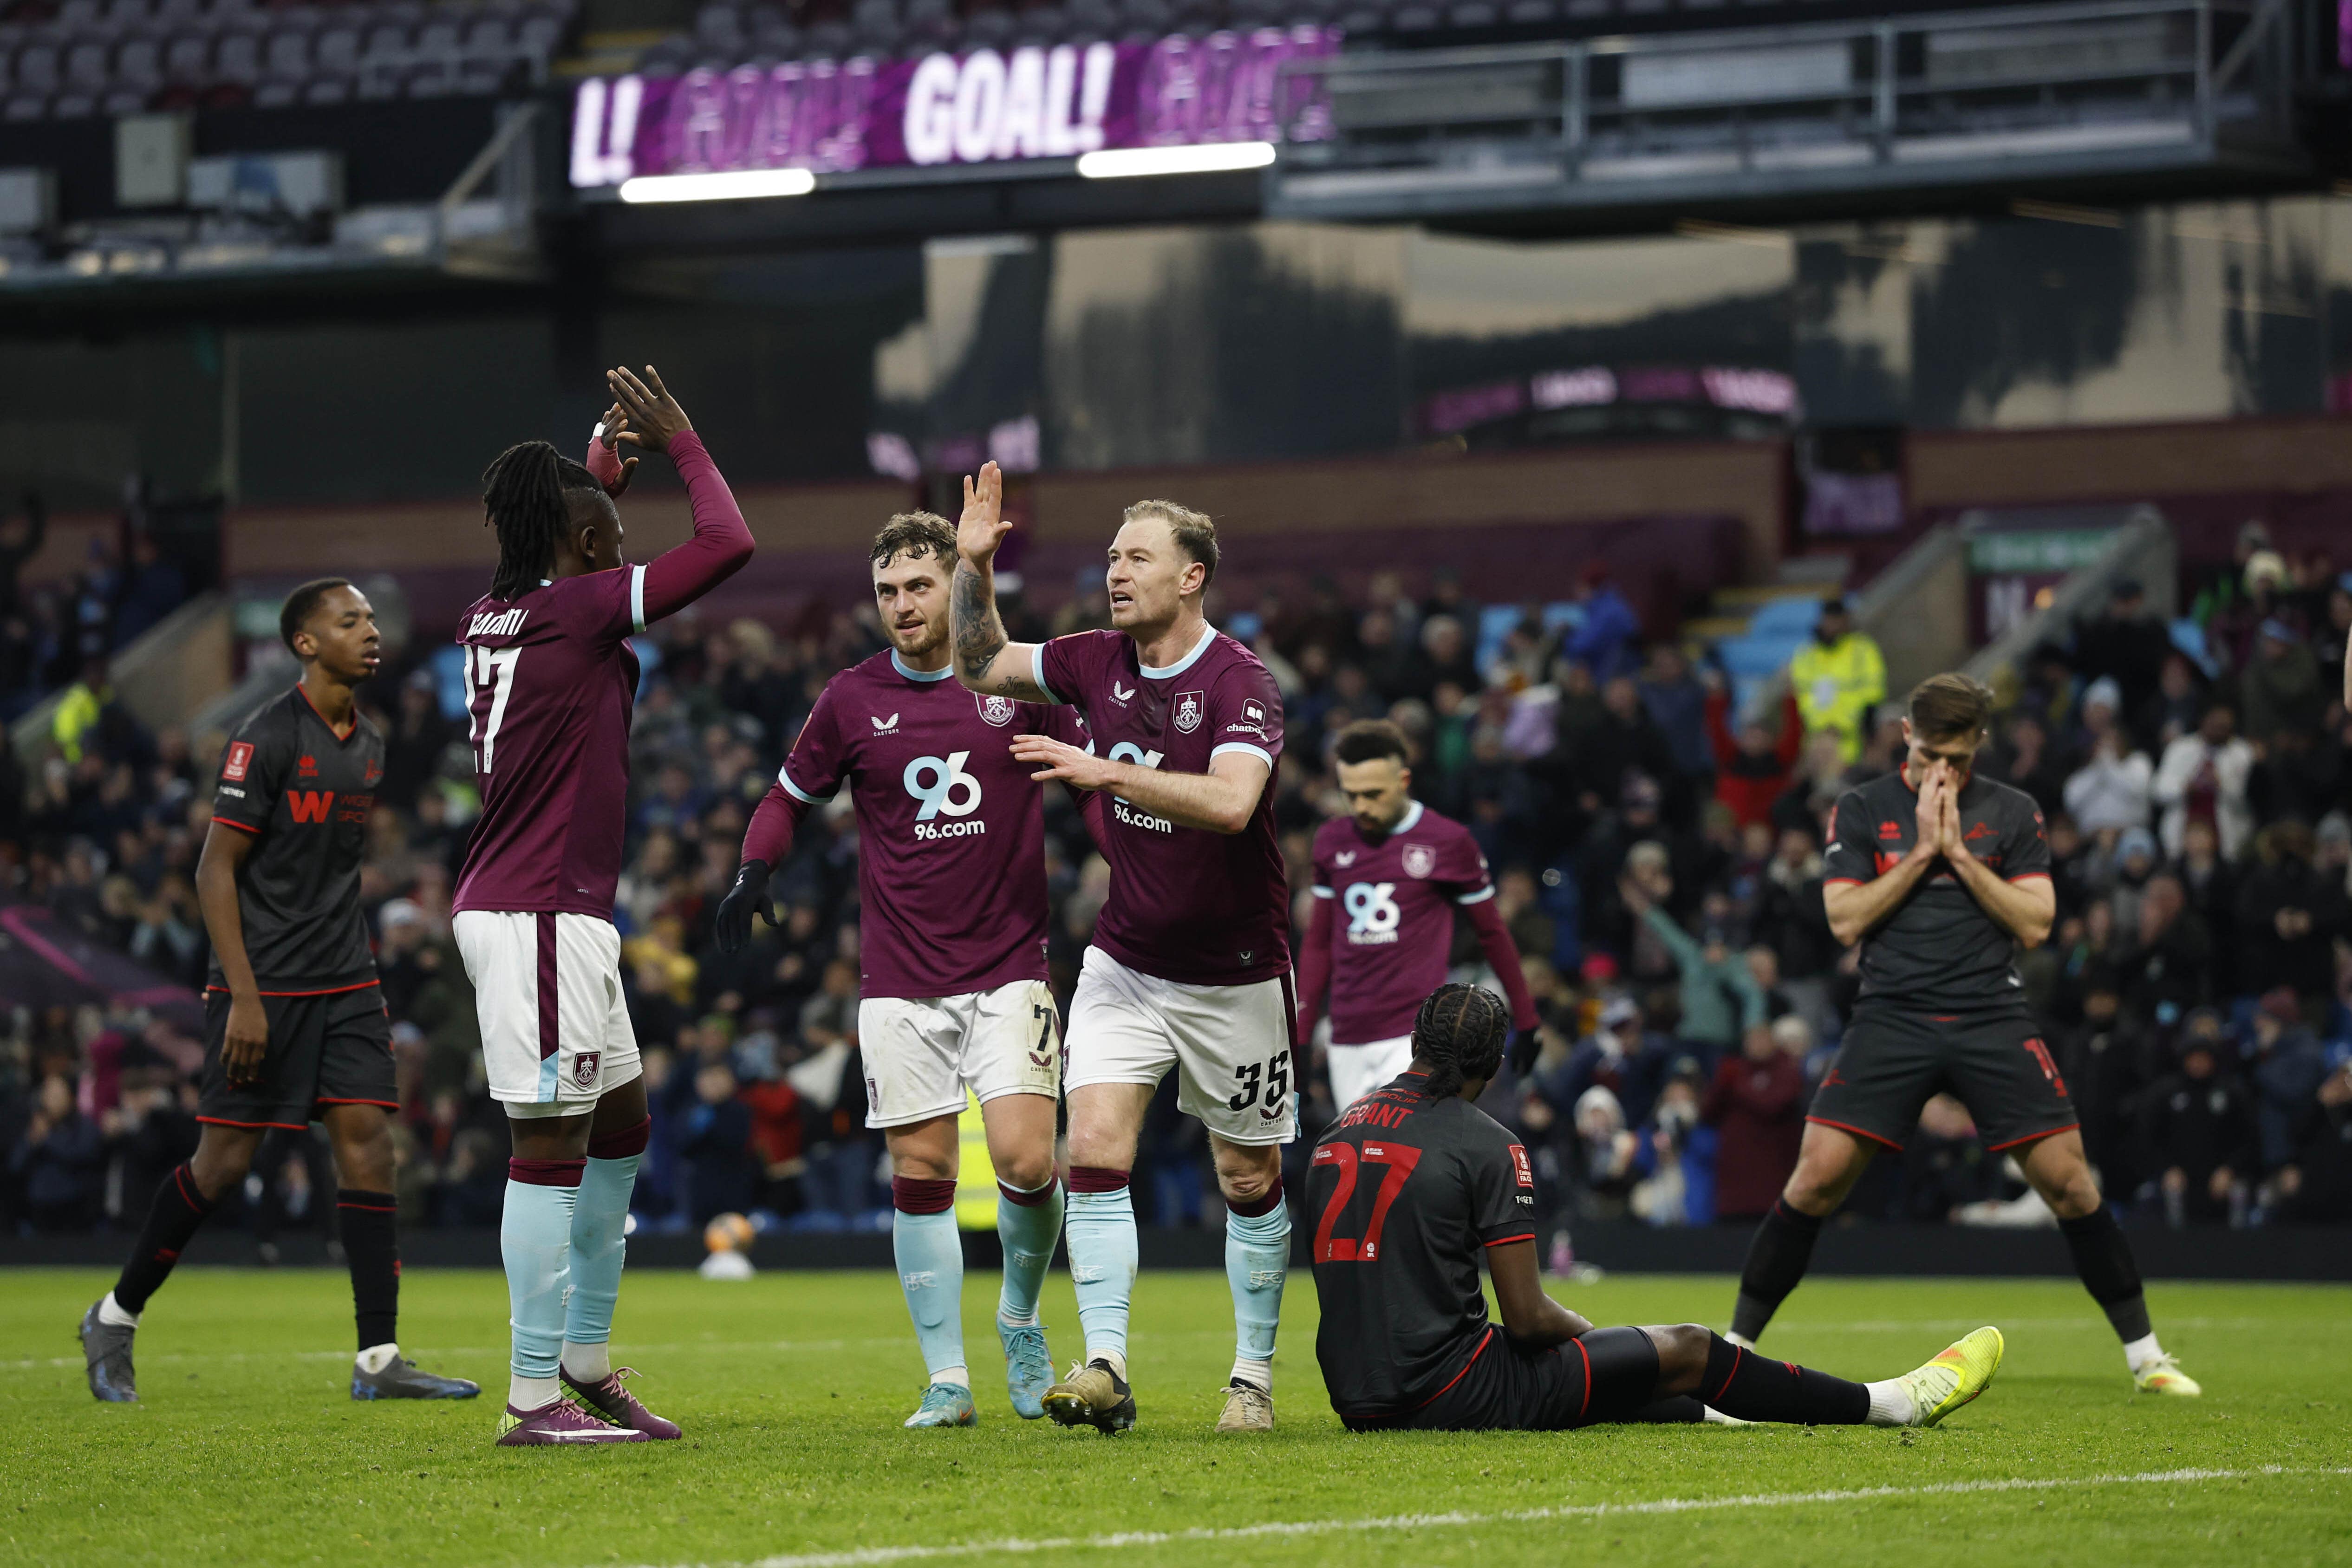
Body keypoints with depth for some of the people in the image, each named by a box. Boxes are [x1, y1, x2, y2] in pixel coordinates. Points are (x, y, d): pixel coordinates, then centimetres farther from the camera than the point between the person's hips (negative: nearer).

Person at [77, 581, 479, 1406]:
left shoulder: (368, 744, 12)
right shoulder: (266, 739, -11)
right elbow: (216, 869, -12)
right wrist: (245, 997, -19)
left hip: (345, 983, 7)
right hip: (264, 987, -7)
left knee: (366, 1142, -4)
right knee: (224, 1159, -4)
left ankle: (379, 1359, -6)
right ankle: (116, 1319, 15)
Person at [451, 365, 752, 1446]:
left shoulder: (496, 616, 11)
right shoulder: (579, 608, -13)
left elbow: (563, 555, 37)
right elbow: (728, 544, -12)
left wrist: (605, 465, 31)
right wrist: (680, 442, 0)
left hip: (542, 916, 10)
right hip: (541, 916, -10)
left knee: (618, 1127, 17)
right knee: (553, 1147, -8)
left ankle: (584, 1365, 22)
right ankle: (535, 1397, -8)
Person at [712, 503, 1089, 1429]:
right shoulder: (852, 700, 4)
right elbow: (791, 795, 17)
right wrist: (755, 869, 0)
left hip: (1009, 963, -1)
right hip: (899, 978, 1)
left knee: (1026, 1160, -13)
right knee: (921, 1173, -1)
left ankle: (1021, 1318, 15)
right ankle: (947, 1379, 6)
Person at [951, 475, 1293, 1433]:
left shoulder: (1240, 683, -19)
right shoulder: (1100, 663, -1)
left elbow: (1231, 803, -36)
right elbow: (982, 666, 12)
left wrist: (1103, 771, -40)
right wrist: (974, 566, -4)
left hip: (1234, 974, -4)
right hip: (1125, 961, 4)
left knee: (1250, 1180, 6)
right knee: (1094, 1149, -13)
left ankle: (1253, 1376, 20)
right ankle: (1105, 1370, -16)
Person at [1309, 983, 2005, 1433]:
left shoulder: (1340, 1129, 10)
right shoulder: (1486, 1145, -11)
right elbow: (1527, 1316, -12)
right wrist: (1588, 1334, 10)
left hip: (1357, 1398, 7)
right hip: (1448, 1393, -7)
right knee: (1686, 1351, 8)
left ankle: (1706, 1416, 54)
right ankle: (1894, 1403, 20)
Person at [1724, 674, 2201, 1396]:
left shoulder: (2013, 813, 7)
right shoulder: (1861, 810, 5)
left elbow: (2035, 923, -1)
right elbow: (1846, 921, -3)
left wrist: (1960, 854, -8)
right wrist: (1921, 851, -9)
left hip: (1993, 1019, 1)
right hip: (1892, 1015, -1)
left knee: (2069, 1181, -5)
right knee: (1817, 1177, -12)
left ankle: (2145, 1356, 7)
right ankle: (1735, 1345, 1)